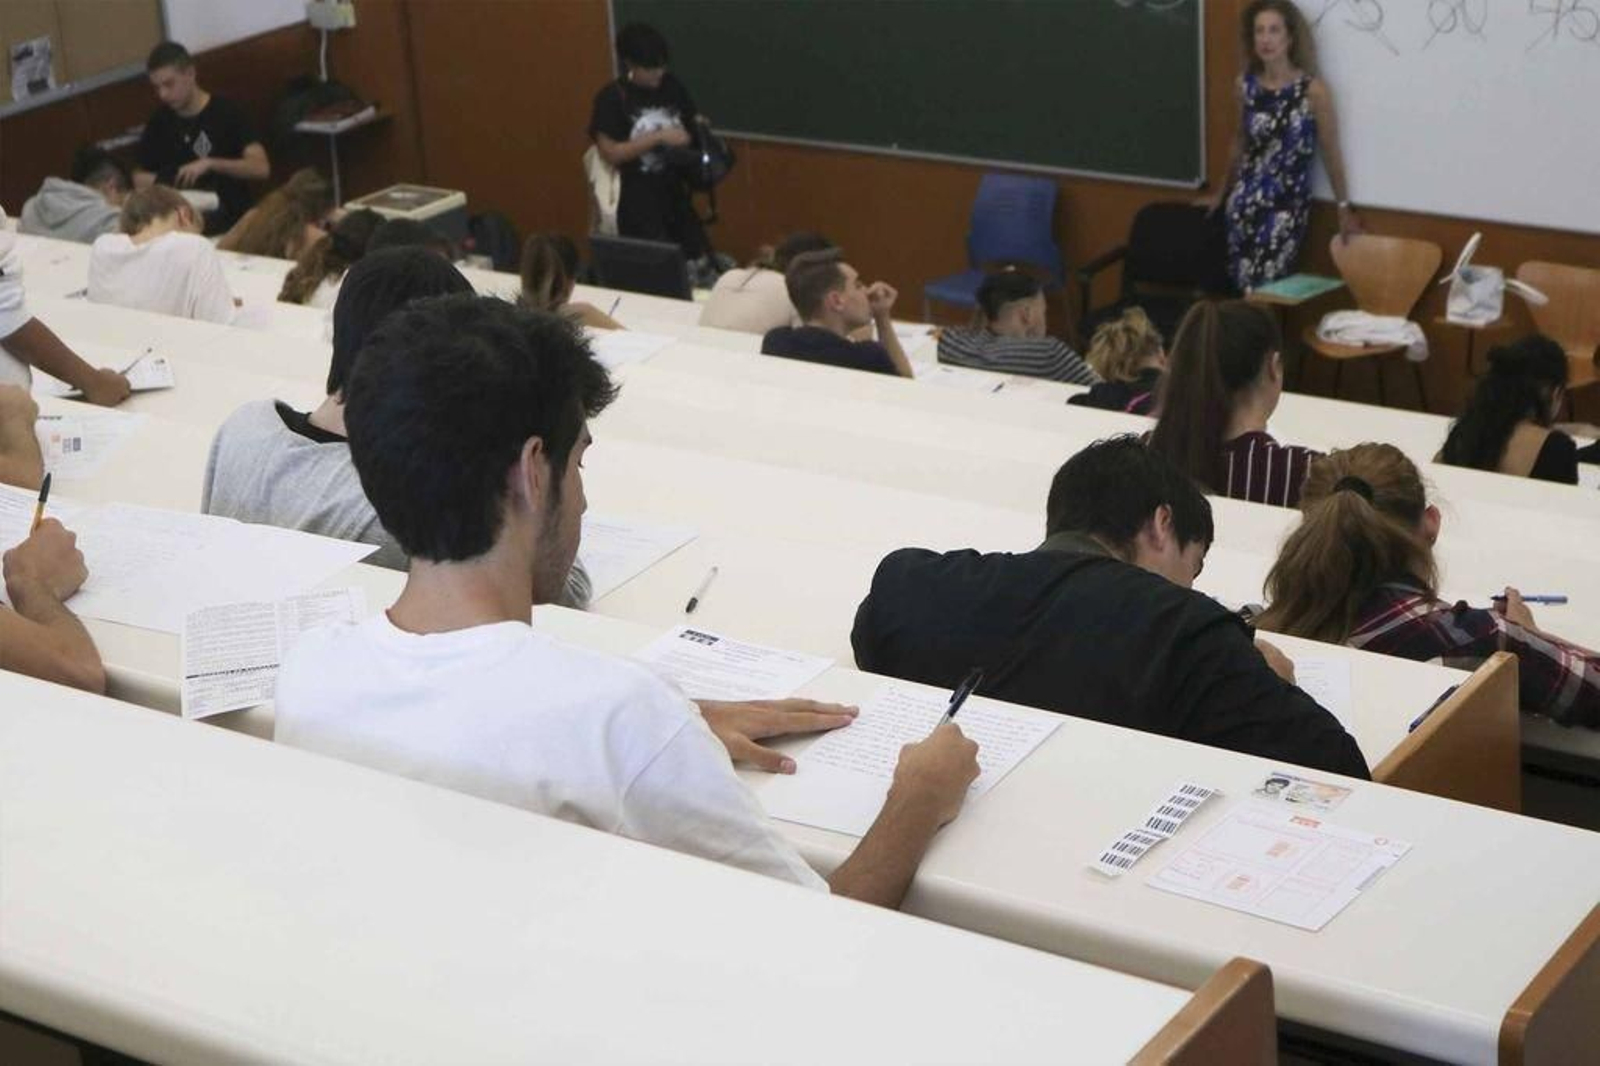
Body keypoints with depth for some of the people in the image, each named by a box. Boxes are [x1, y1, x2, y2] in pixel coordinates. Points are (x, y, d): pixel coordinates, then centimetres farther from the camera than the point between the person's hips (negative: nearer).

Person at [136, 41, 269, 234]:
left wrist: (210, 164, -26)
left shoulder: (227, 113, -5)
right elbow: (139, 178, 17)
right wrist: (160, 182, -6)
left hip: (230, 223, -4)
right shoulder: (160, 122, 9)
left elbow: (261, 168, -16)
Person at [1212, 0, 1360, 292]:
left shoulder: (1313, 90, -11)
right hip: (1245, 200, 4)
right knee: (1242, 286, 2)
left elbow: (1330, 153, -2)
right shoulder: (1244, 85, 1)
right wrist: (1223, 192, 28)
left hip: (1288, 203, -4)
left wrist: (1344, 208, 4)